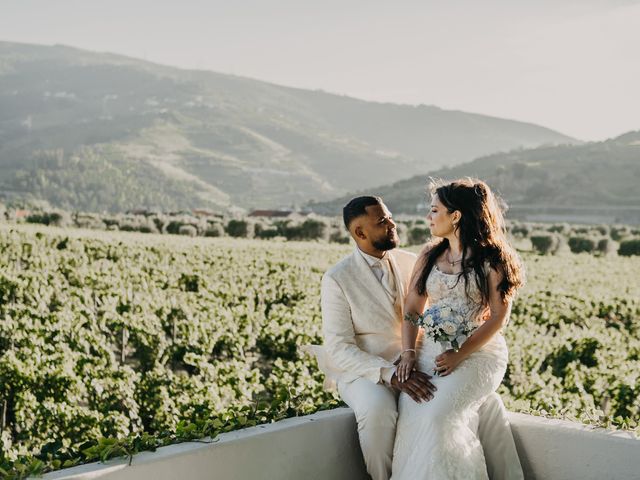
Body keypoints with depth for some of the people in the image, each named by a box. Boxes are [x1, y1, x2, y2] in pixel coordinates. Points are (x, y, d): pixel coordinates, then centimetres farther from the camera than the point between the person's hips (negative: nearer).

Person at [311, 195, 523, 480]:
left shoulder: (411, 263, 5)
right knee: (379, 411, -37)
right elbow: (339, 348, -14)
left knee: (486, 399, -13)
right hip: (367, 371, -4)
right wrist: (391, 374, -28)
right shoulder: (336, 279, -9)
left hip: (418, 367, 4)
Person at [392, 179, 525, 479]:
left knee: (440, 413, -28)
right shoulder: (429, 256, 15)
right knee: (409, 410, -23)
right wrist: (409, 353, -4)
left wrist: (460, 355, -15)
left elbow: (498, 317, -7)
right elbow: (412, 309, 12)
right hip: (431, 350, 4)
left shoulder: (491, 259, -1)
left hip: (478, 352, -4)